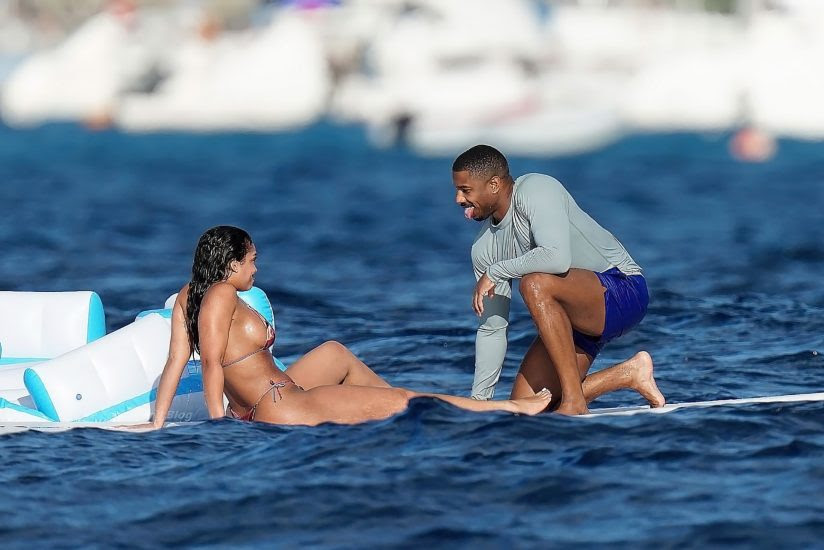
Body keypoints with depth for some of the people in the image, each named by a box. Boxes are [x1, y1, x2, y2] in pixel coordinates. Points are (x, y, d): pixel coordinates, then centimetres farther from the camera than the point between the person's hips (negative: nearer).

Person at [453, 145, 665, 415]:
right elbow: (491, 329, 9)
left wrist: (495, 272, -23)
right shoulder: (484, 247, 4)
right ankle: (629, 374, 12)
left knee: (535, 284, -36)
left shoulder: (535, 190, -19)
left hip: (624, 290, -9)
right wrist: (479, 400, 5)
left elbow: (557, 258, -36)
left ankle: (574, 402, -30)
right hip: (576, 316, 9)